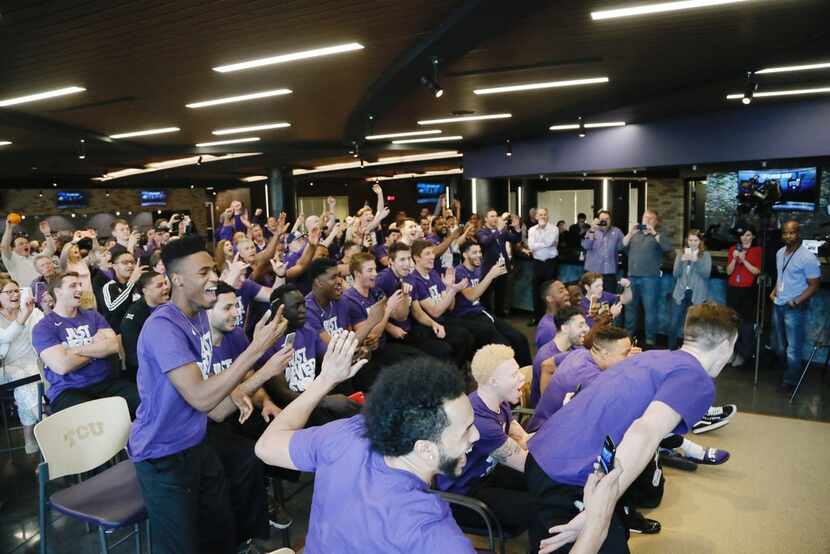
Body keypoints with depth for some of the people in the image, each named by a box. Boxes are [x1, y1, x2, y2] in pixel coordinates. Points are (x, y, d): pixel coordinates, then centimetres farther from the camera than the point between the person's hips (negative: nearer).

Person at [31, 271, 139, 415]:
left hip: (106, 383, 4)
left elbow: (114, 345, 0)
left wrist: (77, 350, -8)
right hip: (68, 390, -4)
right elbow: (62, 365, -14)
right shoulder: (43, 327, 1)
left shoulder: (93, 316, 15)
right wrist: (98, 348, -1)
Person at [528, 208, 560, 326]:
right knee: (537, 290, 7)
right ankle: (537, 316, 18)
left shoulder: (554, 229, -4)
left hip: (551, 262, -3)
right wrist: (545, 244, -14)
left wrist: (543, 227, -12)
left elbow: (549, 242, -21)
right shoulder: (532, 230, 5)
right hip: (538, 262, 3)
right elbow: (531, 246, -9)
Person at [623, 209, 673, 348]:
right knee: (630, 308, 12)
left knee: (650, 309, -4)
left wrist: (654, 233, -16)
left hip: (650, 278, -4)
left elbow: (668, 247, -13)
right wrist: (630, 233, -7)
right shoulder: (634, 234, 15)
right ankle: (628, 335, 24)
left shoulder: (658, 235, 5)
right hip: (632, 277, 4)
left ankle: (650, 340, 1)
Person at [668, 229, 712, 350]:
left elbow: (706, 273, -9)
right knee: (674, 324, -2)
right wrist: (681, 261, -14)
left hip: (697, 296, -2)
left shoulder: (705, 255, 4)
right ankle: (671, 350, 10)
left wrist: (695, 260, -21)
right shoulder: (681, 255, 10)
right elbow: (676, 274, 2)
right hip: (680, 294, 2)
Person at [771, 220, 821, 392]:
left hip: (794, 309, -7)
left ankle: (790, 381, 15)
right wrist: (774, 291, 7)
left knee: (793, 348, 1)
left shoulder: (808, 258, -16)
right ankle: (785, 372, 35)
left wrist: (797, 301, -20)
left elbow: (814, 285, -13)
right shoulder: (780, 253, 7)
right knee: (781, 346, 18)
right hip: (778, 305, 7)